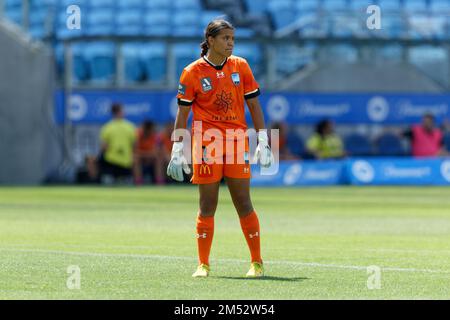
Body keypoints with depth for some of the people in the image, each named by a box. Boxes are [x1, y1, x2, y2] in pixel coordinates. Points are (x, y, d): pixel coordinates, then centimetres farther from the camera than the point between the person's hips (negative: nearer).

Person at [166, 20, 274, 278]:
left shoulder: (241, 66, 7)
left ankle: (257, 262, 9)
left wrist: (263, 142, 4)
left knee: (244, 204, 0)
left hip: (237, 143, 2)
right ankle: (203, 264, 7)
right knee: (207, 206, -1)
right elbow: (183, 113, 3)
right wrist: (178, 150, -2)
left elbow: (254, 105, 10)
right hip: (206, 145, -2)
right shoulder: (193, 72, 0)